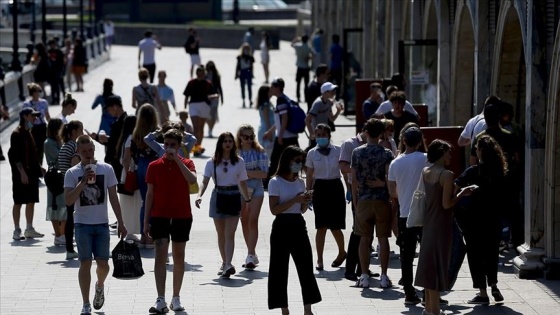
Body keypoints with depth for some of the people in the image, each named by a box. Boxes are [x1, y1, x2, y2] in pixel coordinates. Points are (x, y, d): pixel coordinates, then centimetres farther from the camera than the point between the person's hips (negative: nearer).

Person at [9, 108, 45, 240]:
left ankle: (29, 229, 17)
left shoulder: (28, 133, 15)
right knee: (18, 202, -3)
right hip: (21, 174, -9)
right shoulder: (17, 134, -13)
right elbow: (15, 156, -17)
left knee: (31, 201, 10)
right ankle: (17, 231, 2)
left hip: (32, 173, 9)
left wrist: (38, 167, 15)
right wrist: (22, 172, -21)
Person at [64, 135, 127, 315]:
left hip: (102, 224, 1)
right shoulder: (72, 173, -2)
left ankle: (100, 286, 36)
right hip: (82, 224, -1)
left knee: (103, 264, 2)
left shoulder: (106, 169, 2)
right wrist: (83, 183, -23)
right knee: (85, 263, -4)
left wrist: (120, 223, 3)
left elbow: (113, 197, 6)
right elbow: (68, 200, -12)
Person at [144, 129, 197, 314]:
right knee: (160, 255, -11)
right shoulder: (154, 166, 3)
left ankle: (176, 298, 20)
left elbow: (192, 180, -21)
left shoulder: (186, 164, 1)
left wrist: (177, 159, -22)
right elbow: (150, 194, 6)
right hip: (159, 216, -1)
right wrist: (146, 221, 3)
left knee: (179, 257, 9)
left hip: (182, 217, 1)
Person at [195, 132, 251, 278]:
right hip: (218, 196, 1)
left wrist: (248, 200, 12)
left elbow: (242, 183, 10)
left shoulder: (239, 161, 3)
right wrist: (199, 195, -24)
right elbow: (205, 181, -8)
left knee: (229, 233, -11)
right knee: (221, 234, 10)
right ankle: (224, 263, 22)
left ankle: (228, 265, -22)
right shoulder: (212, 162, 0)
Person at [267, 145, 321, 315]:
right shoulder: (276, 182, -7)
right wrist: (295, 200, -20)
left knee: (306, 267, 3)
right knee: (280, 269, -1)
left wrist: (305, 201, -4)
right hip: (282, 227, -6)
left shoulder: (300, 182, 12)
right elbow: (274, 209, -15)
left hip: (299, 226, 6)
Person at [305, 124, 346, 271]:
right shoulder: (312, 153, 3)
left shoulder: (338, 150, 0)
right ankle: (319, 260, 1)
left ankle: (342, 252, 29)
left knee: (335, 226, 3)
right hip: (320, 188, 1)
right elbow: (309, 176, 8)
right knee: (321, 227, -3)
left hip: (335, 187, -1)